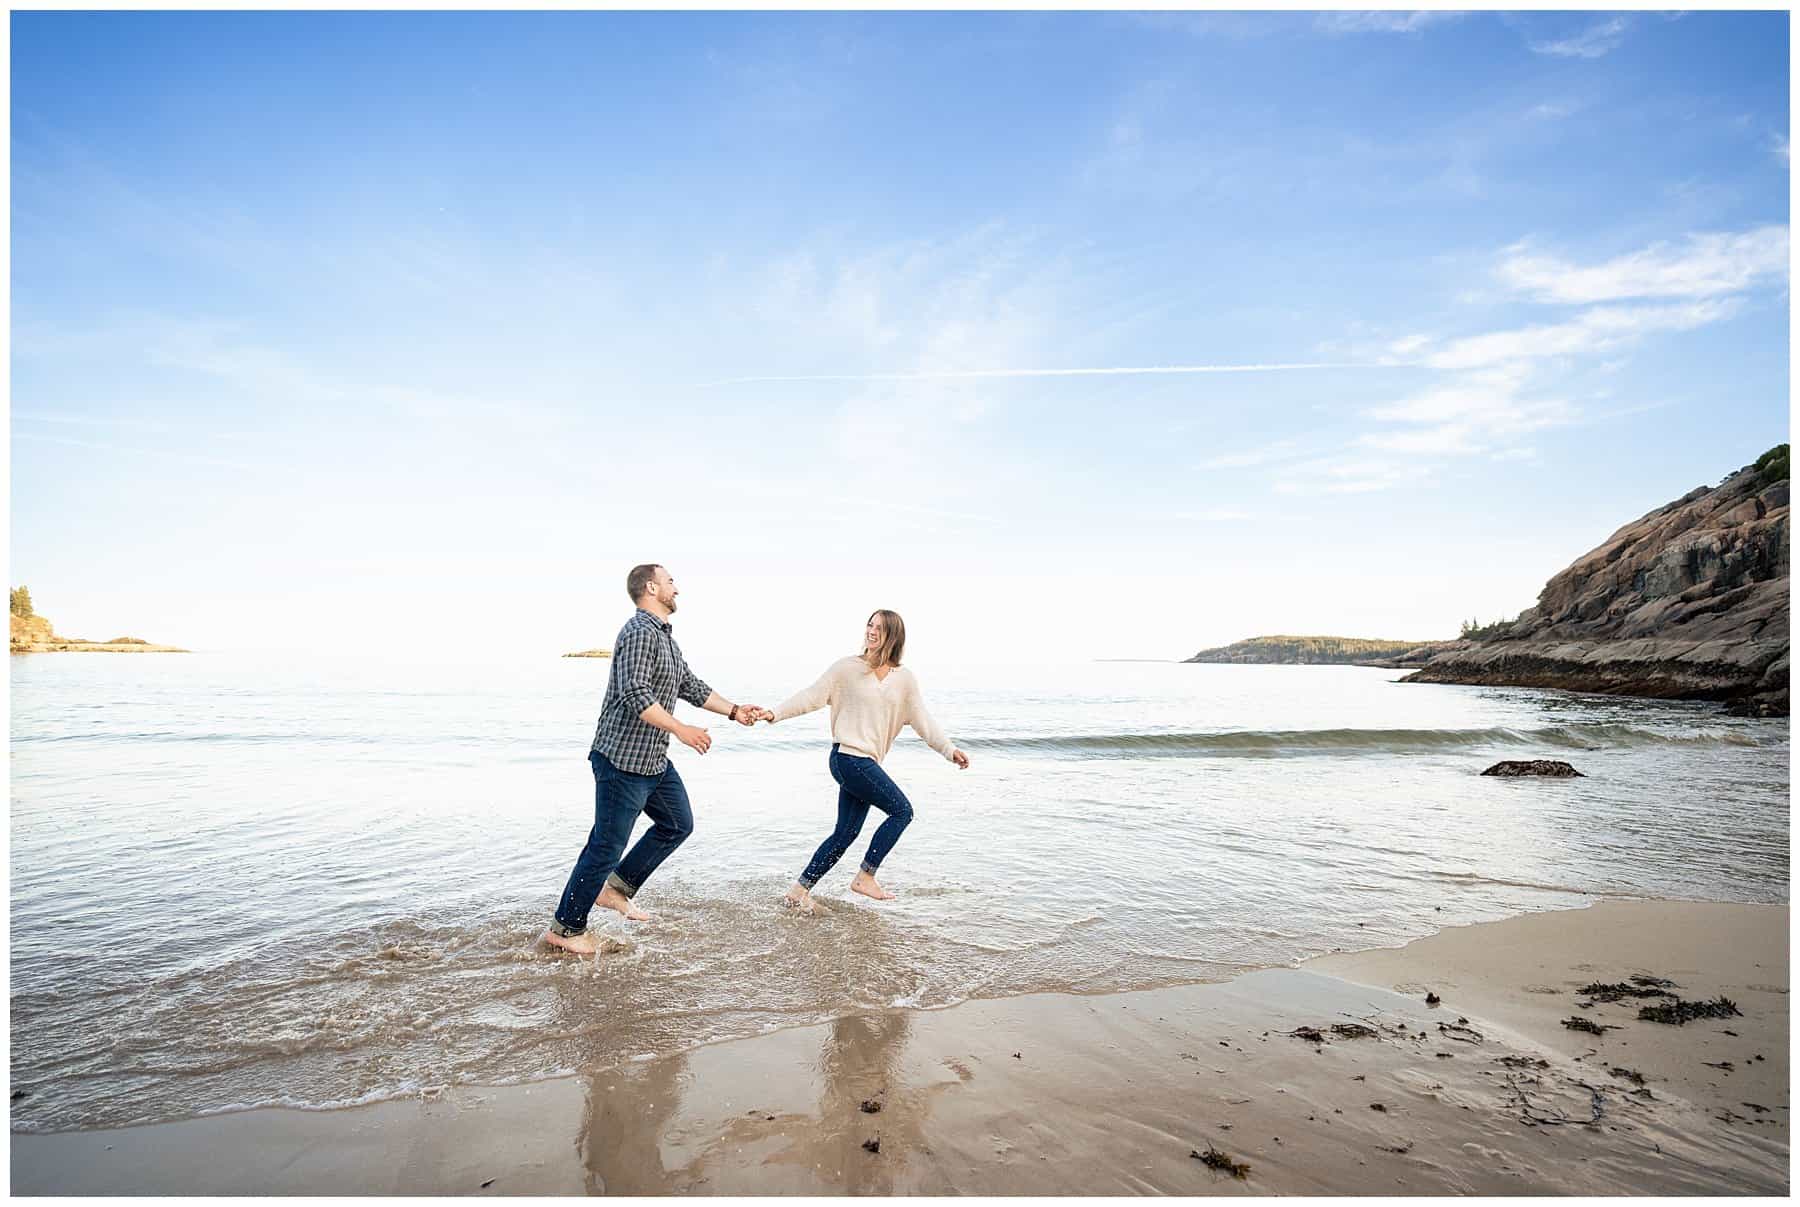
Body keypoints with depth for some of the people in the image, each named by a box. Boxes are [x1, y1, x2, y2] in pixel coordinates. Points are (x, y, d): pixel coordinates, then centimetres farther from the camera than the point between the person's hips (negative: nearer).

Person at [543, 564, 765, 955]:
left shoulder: (666, 637, 15)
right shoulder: (639, 632, -17)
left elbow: (692, 687, 21)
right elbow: (635, 694, -27)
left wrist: (734, 710, 15)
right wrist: (679, 729, -27)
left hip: (654, 760, 10)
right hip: (623, 758, -10)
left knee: (678, 824, 17)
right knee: (608, 844, -3)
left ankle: (615, 888, 24)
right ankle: (565, 928, 11)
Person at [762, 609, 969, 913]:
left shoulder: (904, 679, 10)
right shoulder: (847, 667, -2)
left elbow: (922, 719, 10)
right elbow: (812, 696, -2)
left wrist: (949, 749, 2)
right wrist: (776, 713, -10)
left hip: (866, 762, 6)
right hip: (849, 757, -6)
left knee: (846, 833, 7)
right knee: (901, 810, -10)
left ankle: (800, 889, 17)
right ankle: (864, 877, 1)